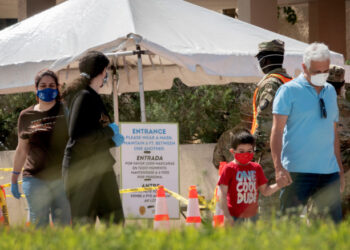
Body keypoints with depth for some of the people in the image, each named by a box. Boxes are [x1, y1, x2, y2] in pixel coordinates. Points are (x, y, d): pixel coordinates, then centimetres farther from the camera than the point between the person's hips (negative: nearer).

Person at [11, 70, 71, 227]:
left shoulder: (65, 111, 6)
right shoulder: (26, 116, 11)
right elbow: (22, 149, 19)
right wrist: (14, 179, 20)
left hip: (62, 178, -1)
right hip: (35, 178, 1)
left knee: (63, 225, -1)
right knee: (38, 225, -4)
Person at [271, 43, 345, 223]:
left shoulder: (330, 91, 17)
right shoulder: (289, 90, -1)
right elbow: (277, 129, -8)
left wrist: (340, 170, 20)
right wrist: (278, 166, -19)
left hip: (329, 172, 5)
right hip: (297, 172, -5)